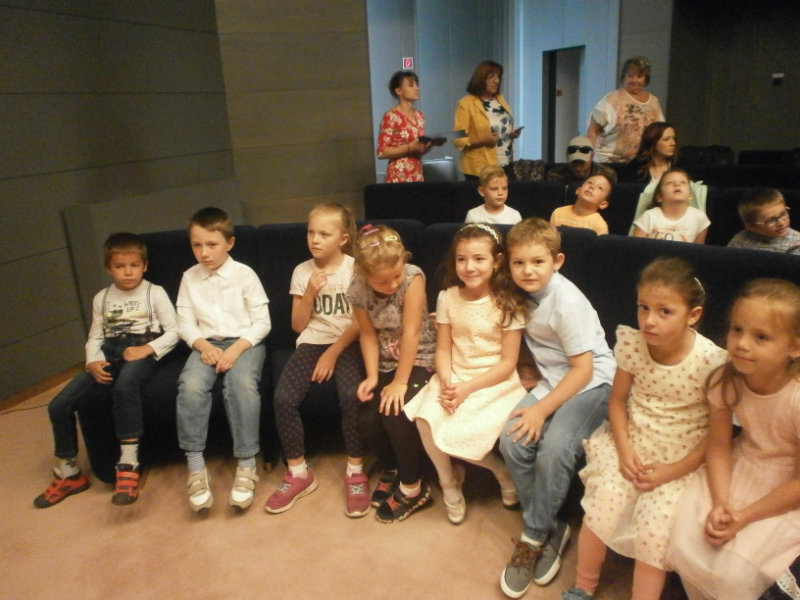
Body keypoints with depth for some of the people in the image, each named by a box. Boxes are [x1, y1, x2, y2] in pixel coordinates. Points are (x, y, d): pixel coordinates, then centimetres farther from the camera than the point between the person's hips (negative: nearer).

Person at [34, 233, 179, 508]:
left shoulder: (155, 292, 3)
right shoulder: (101, 298, 16)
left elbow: (174, 331, -2)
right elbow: (95, 337, 15)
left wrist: (148, 349, -18)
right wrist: (93, 362, -6)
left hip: (141, 351, -5)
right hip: (109, 352, 5)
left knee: (124, 386, -40)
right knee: (59, 404, -9)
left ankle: (128, 467, -30)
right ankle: (68, 474, 11)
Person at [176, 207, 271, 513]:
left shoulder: (245, 274, 0)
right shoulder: (189, 278, 9)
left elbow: (262, 321, -2)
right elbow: (185, 323, 7)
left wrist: (236, 349, -16)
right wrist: (204, 345, -13)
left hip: (245, 341, -2)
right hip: (207, 343, 3)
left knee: (243, 384, -34)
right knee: (191, 385, -29)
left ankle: (246, 465, -24)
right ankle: (195, 467, -19)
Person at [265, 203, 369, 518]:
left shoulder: (356, 269, -3)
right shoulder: (302, 271, 5)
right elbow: (298, 325, 6)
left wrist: (333, 353, -14)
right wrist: (310, 294, -10)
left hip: (347, 343, -3)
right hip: (312, 342, 3)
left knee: (351, 395, -31)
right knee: (283, 397, -21)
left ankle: (355, 473, -10)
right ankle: (298, 473, 0)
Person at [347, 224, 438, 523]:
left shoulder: (413, 276, -24)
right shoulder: (357, 291, -12)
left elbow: (411, 332, -23)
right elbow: (368, 334, -1)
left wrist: (400, 381, -20)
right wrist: (372, 376, -12)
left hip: (419, 360, -4)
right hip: (385, 363, 4)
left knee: (395, 412, -24)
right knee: (367, 419, -14)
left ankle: (413, 488, -2)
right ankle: (392, 468, 17)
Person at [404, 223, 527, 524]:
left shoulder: (508, 303, -9)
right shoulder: (447, 298, 1)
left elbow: (508, 363, -10)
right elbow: (443, 349, 2)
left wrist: (467, 388, -19)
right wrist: (446, 383, -18)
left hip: (495, 382, -4)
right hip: (455, 377, 4)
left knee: (459, 432, -25)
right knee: (426, 419, -23)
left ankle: (505, 474, 6)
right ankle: (449, 482, 5)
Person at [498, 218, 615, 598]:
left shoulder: (566, 301, -20)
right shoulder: (524, 292, 0)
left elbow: (583, 368, -19)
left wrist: (542, 408, -20)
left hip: (593, 381, -6)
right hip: (553, 379, 7)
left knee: (555, 447, -29)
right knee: (511, 440, -17)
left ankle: (533, 538, -7)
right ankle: (551, 529, 0)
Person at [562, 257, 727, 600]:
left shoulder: (711, 361, -18)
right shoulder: (632, 345, -10)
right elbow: (618, 399, 2)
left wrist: (673, 470, -16)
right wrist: (624, 450, -11)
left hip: (683, 457, -2)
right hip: (631, 442, 2)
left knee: (655, 520, -21)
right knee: (603, 500, -16)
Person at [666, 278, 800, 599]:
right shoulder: (726, 380, -15)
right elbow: (719, 446, -5)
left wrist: (744, 517, -18)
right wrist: (720, 505, -17)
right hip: (739, 468, 4)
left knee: (732, 573, -16)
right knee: (684, 544, -9)